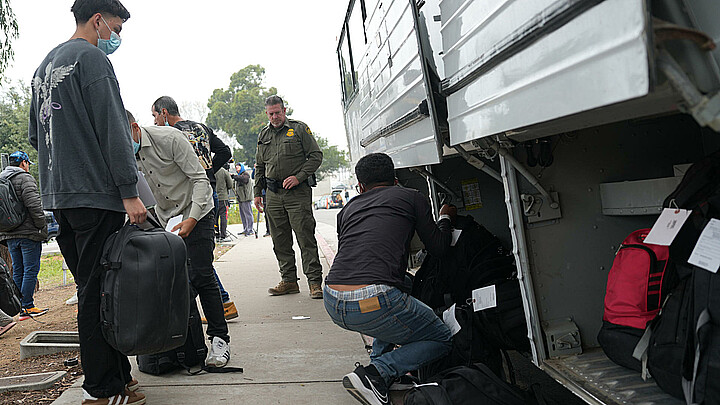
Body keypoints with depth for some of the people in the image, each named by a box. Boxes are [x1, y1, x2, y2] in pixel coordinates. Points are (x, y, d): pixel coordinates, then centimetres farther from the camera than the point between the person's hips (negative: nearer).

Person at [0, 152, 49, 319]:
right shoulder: (25, 178, -9)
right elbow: (34, 205, -19)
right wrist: (42, 227, -13)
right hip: (28, 233, -8)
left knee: (18, 270, 12)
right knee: (31, 270, -3)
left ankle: (19, 306, 15)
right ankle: (27, 307, -4)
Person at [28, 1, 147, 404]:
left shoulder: (45, 65, 21)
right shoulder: (92, 58, -7)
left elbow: (36, 134, 25)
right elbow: (113, 129, -15)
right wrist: (130, 192, -16)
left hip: (58, 195, 9)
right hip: (95, 194, -9)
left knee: (90, 287, 12)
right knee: (100, 290, -5)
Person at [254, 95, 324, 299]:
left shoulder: (299, 129, 1)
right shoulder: (263, 135, 17)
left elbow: (316, 156, -2)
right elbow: (260, 166, 24)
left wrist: (298, 177, -13)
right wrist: (258, 192, 17)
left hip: (297, 192, -5)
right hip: (273, 194, 5)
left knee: (306, 238, -7)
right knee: (280, 241, 7)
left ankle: (315, 282, -4)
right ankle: (289, 281, 16)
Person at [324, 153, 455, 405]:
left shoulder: (349, 208, 24)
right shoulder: (411, 197, 13)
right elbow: (438, 248, 19)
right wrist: (445, 218, 39)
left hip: (332, 305, 6)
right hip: (372, 304, -6)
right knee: (441, 340, 18)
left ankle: (380, 360, 22)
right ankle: (375, 374, -3)